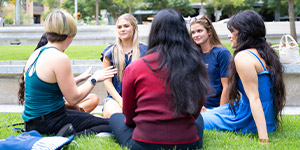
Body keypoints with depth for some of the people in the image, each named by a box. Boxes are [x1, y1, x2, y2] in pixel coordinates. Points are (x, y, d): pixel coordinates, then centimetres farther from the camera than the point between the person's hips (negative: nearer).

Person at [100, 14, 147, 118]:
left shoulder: (144, 51, 7)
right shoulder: (110, 52, 8)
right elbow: (107, 81, 7)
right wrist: (120, 100, -8)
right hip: (115, 96, 1)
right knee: (111, 114, -35)